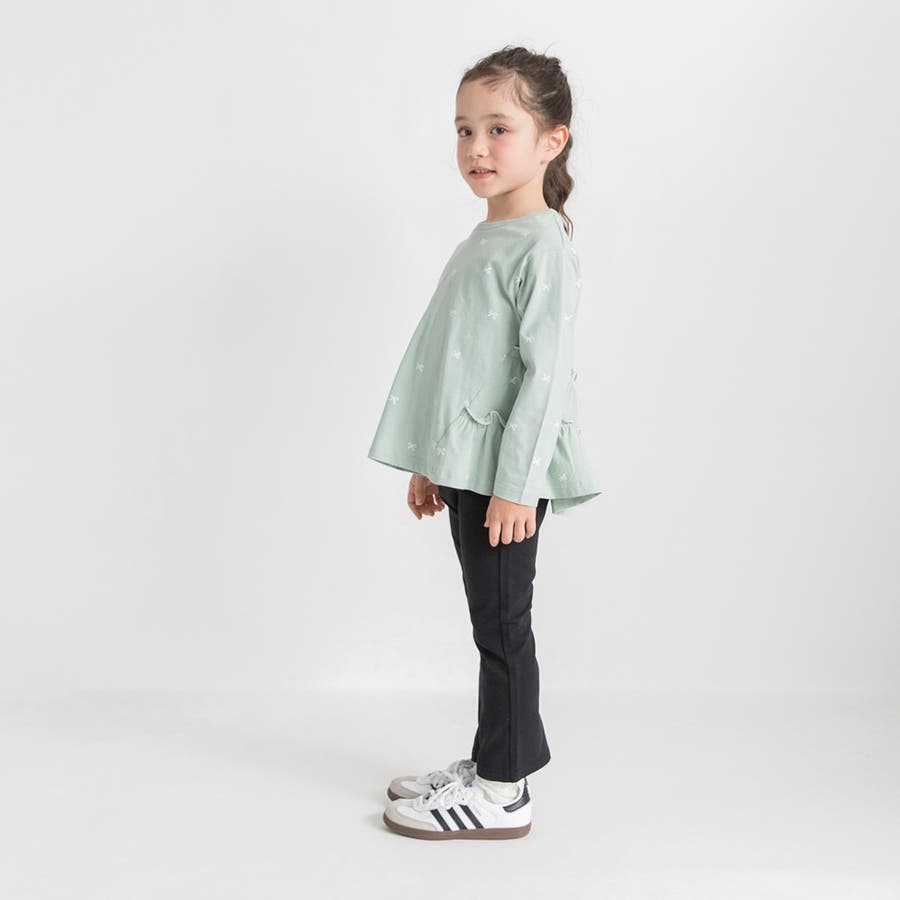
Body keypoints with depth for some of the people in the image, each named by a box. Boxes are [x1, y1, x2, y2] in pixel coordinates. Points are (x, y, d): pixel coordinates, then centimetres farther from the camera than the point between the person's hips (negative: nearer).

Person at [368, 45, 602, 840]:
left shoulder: (545, 245, -12)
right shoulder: (480, 243, 15)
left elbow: (546, 372, -18)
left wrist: (514, 481, -20)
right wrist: (432, 465, 20)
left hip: (508, 474, -8)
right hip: (467, 468, 8)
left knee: (501, 623, 0)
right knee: (492, 621, 16)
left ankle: (502, 792, 12)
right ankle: (494, 759, 28)